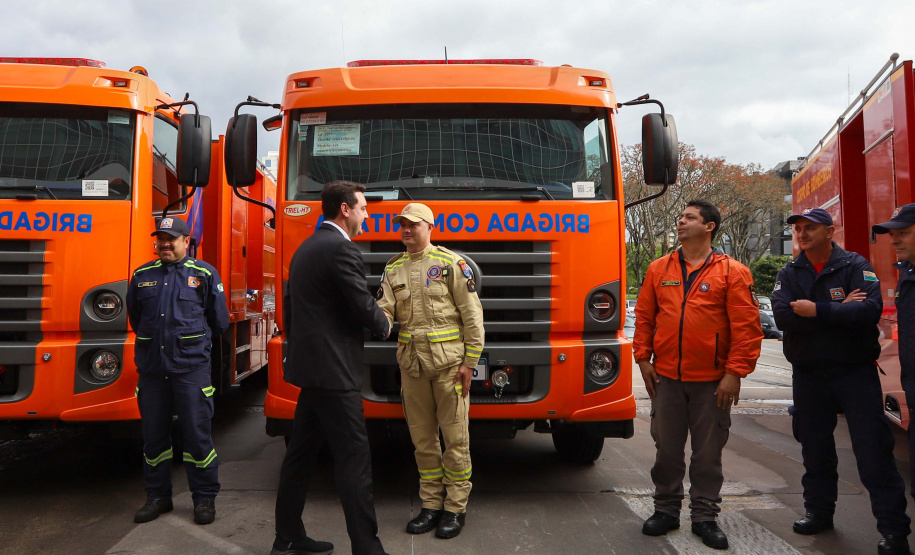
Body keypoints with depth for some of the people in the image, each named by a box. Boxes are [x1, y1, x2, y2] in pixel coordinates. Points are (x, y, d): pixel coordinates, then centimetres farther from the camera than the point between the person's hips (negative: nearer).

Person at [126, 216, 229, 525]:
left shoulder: (205, 274, 1)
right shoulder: (142, 276, 10)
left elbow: (219, 322, 8)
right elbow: (134, 318, 24)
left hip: (191, 365, -3)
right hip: (151, 367, 4)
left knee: (196, 433, 0)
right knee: (153, 435, 10)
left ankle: (205, 498, 12)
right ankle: (157, 496, 24)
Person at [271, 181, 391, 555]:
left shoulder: (304, 249, 16)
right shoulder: (341, 249, -14)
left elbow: (289, 303, 20)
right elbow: (363, 306, -16)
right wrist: (384, 326, 4)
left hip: (307, 367, 10)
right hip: (333, 370, -10)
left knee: (301, 453, 15)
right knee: (354, 459, -5)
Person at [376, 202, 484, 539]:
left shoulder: (451, 263, -3)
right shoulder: (393, 268, 12)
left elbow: (472, 315, -5)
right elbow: (384, 310, 2)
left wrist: (470, 361, -10)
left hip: (449, 362, -5)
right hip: (411, 363, 5)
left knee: (454, 435, 2)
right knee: (422, 437, 11)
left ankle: (456, 508, 14)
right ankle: (432, 504, 23)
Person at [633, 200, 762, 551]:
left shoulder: (732, 272, -3)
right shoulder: (659, 269, 7)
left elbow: (747, 327, -7)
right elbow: (644, 316, 10)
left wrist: (735, 373, -12)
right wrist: (643, 358, 2)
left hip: (712, 382, -2)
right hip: (666, 378, 3)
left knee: (708, 453, 8)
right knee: (666, 449, 11)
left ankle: (705, 517, 22)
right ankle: (666, 510, 26)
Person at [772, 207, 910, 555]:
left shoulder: (855, 266, -5)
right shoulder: (789, 275, 5)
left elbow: (871, 309, -22)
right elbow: (783, 317, -13)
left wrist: (818, 311, -22)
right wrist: (840, 310, -17)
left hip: (856, 371, -4)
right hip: (808, 374, 4)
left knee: (873, 450, -5)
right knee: (815, 448, 14)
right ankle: (819, 511, 30)